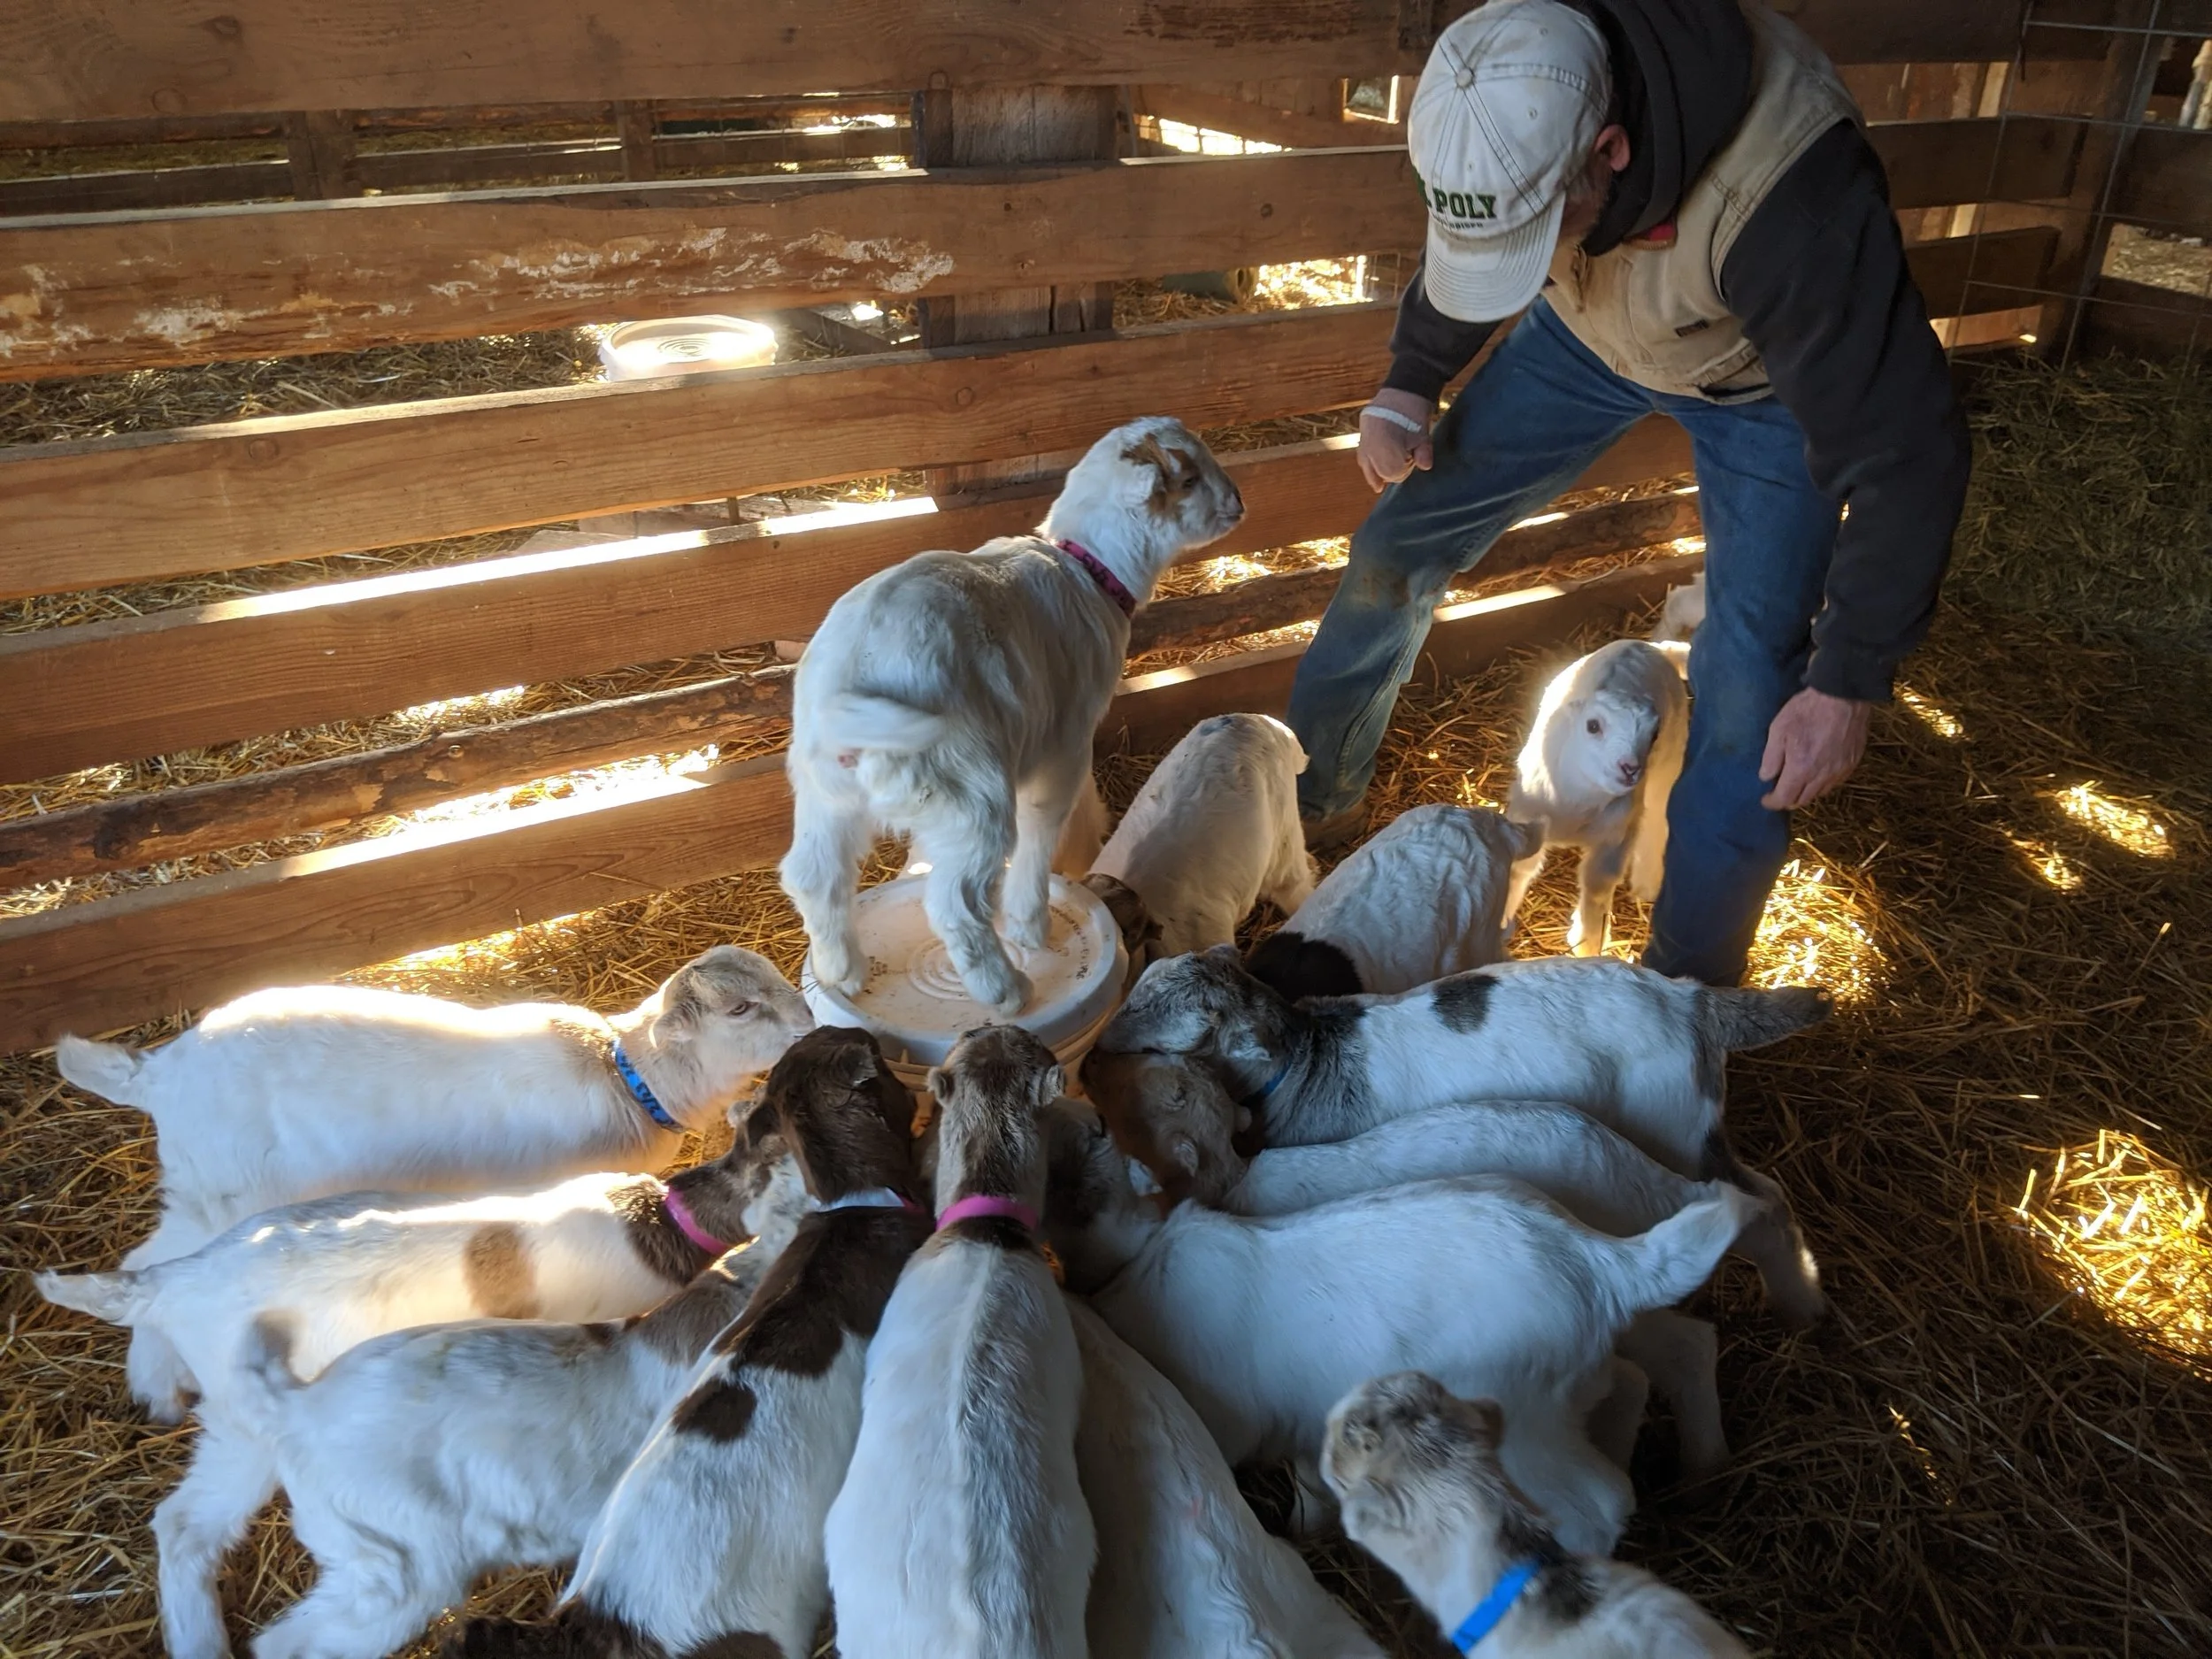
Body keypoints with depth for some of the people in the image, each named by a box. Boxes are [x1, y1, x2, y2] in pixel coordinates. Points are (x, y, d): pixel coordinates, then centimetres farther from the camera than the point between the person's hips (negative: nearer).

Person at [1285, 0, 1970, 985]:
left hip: (1765, 377, -4)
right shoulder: (1509, 100, -27)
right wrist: (1408, 385, -8)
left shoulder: (1789, 200, -44)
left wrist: (1848, 683, -32)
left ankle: (1685, 996, 7)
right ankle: (1311, 797, 19)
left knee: (1746, 699, -11)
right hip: (1592, 335, 5)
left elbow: (1901, 452, -36)